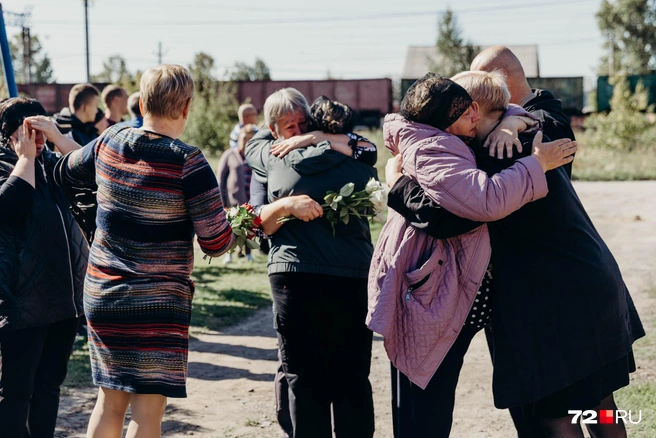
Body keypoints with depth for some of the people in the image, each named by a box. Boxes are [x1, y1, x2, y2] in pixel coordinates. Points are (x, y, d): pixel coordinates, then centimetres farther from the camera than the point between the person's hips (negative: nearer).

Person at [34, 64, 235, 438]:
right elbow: (217, 243, -14)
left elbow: (66, 172, 21)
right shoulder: (188, 162, -15)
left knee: (109, 403, 16)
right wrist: (235, 222, 7)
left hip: (101, 295, 6)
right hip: (158, 304, -6)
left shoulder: (109, 144, 1)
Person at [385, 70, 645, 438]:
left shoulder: (496, 159, -19)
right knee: (598, 401, 18)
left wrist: (396, 180, -10)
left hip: (557, 304, -10)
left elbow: (441, 216, -25)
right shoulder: (527, 140, 11)